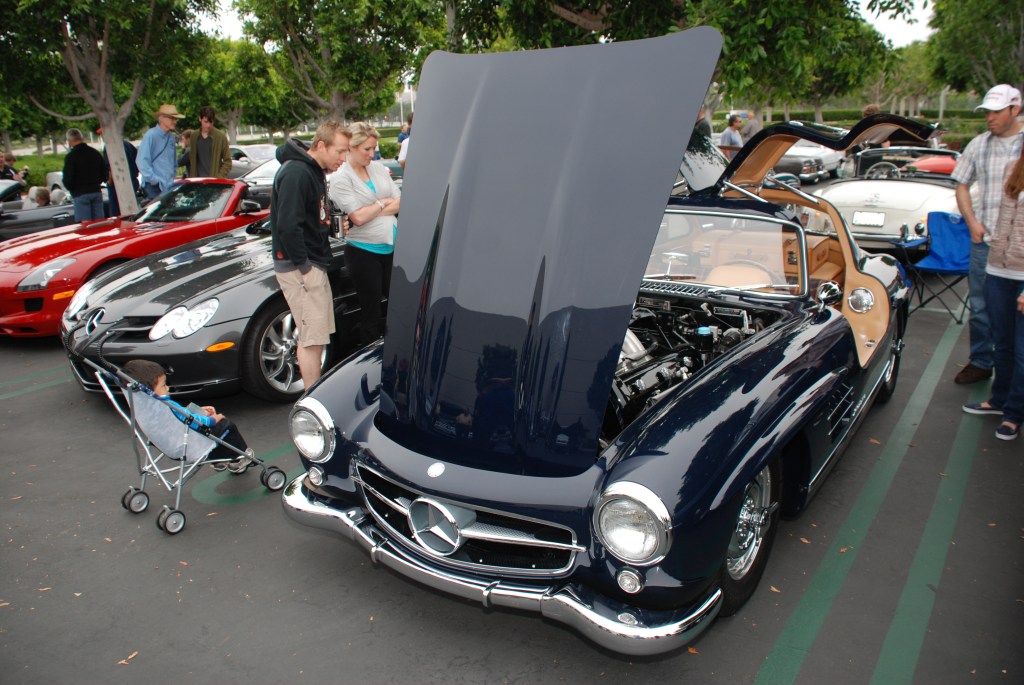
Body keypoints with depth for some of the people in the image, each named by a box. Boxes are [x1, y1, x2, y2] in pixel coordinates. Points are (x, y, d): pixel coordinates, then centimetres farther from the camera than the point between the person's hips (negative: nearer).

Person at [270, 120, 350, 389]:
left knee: (316, 337, 15)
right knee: (312, 340, -6)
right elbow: (288, 226, -25)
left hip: (314, 264, 10)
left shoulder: (314, 172, 14)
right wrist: (303, 267, -22)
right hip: (299, 268, -10)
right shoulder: (296, 173, -18)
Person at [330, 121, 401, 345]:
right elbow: (358, 217, -17)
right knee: (371, 314, 5)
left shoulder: (378, 168, 9)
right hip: (364, 252, -5)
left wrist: (373, 212, -8)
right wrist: (383, 203, -3)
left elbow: (400, 203, 5)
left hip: (391, 247, 5)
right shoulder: (341, 178, -8)